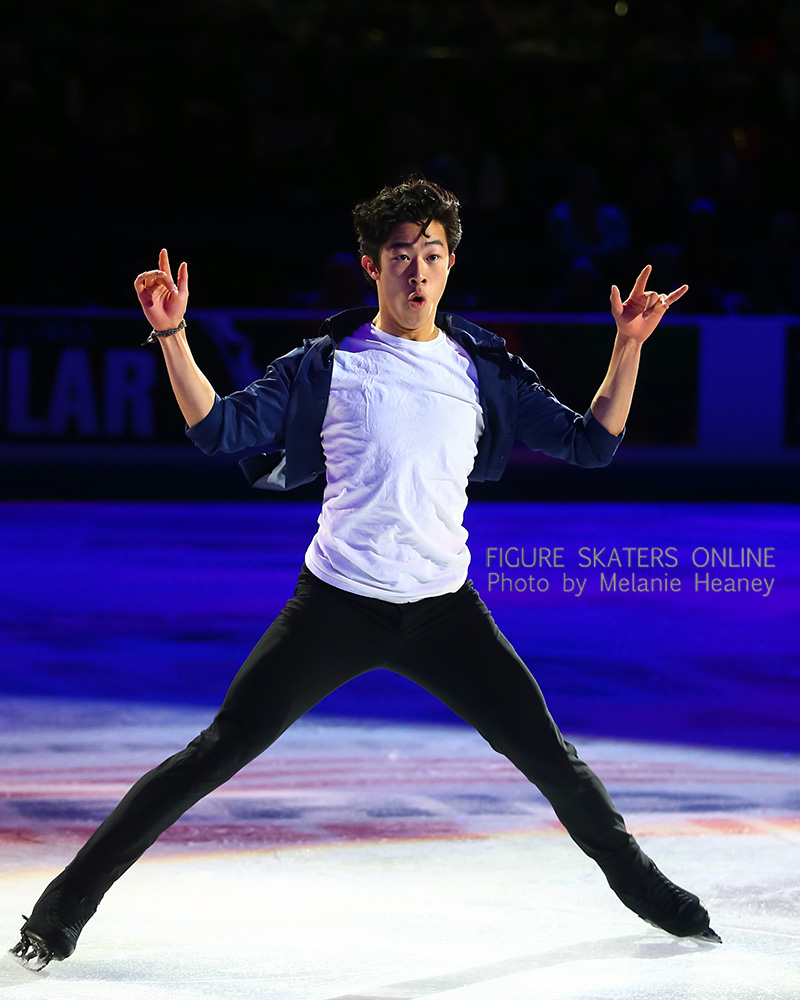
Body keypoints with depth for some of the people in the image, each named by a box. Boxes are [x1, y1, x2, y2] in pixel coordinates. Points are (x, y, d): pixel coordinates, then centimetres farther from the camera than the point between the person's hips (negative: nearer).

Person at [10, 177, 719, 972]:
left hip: (444, 609, 2)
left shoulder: (483, 369, 5)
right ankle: (67, 902, 1)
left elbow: (590, 444, 6)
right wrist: (171, 334, -16)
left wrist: (628, 345, -5)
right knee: (217, 755, -6)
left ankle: (646, 891, 27)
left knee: (548, 757, 4)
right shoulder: (327, 364, -1)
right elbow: (219, 428, -5)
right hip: (336, 604, -2)